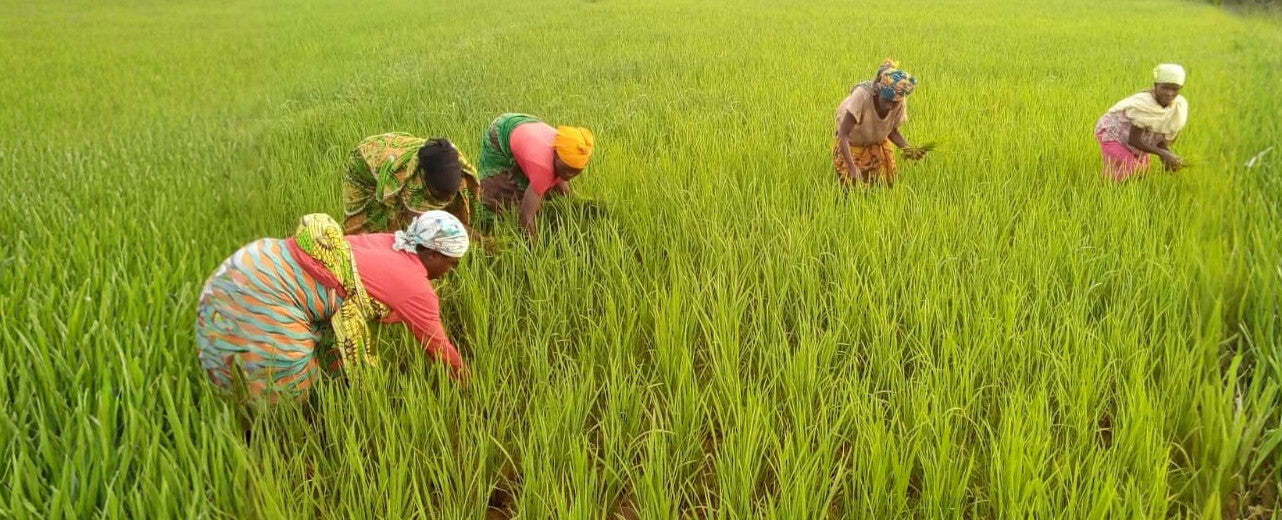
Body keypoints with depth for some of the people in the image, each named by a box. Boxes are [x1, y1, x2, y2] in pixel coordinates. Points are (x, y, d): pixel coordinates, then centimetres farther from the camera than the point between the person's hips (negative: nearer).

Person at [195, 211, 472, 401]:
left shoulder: (389, 244, 12)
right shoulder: (416, 289, -9)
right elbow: (439, 349, 2)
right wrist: (470, 385, 16)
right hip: (261, 295, -9)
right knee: (288, 395, 3)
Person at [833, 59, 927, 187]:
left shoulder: (900, 104, -27)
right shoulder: (862, 95, -40)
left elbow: (892, 130, -7)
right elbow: (843, 135, -38)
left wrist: (907, 148, -26)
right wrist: (852, 167, -48)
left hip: (878, 143, 4)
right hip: (852, 143, -4)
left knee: (886, 183, 6)